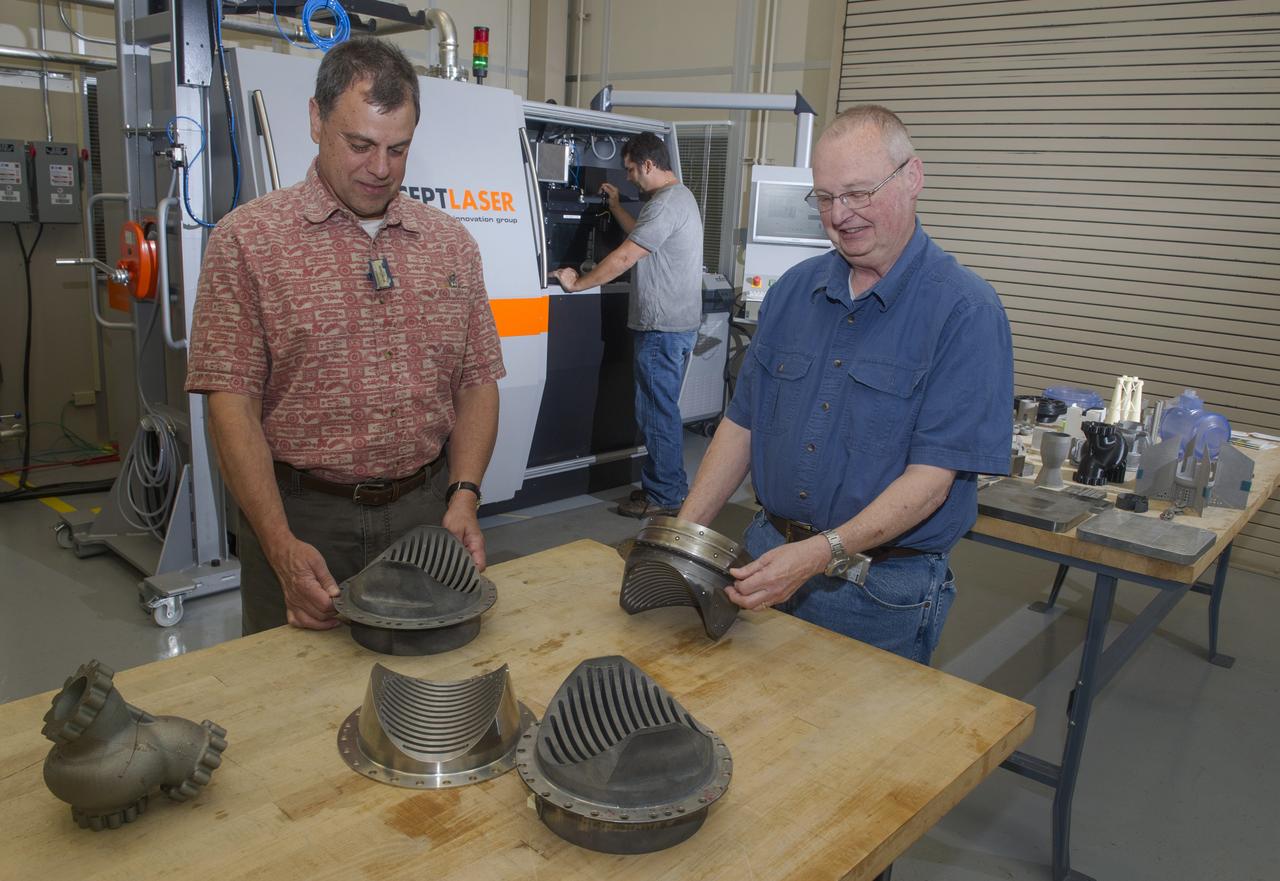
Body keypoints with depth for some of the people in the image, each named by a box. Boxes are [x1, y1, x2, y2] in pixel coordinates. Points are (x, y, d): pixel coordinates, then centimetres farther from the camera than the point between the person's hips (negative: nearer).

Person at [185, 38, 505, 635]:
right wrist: (281, 546, -18)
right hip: (298, 517, -2)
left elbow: (477, 383, 8)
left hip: (427, 511, 3)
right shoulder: (247, 239, -5)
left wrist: (464, 497, -6)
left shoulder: (452, 244, 7)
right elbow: (232, 400, -10)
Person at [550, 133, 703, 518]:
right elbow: (641, 237, 33)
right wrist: (616, 207, 32)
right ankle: (668, 485, 25)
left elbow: (625, 257, -19)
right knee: (661, 408, 16)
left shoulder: (666, 203, -17)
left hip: (662, 328, -11)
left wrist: (578, 283, -10)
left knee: (657, 410, -4)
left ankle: (664, 495, 4)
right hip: (677, 325, 11)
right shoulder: (679, 197, 18)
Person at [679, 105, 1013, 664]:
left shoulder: (966, 310, -14)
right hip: (767, 558, 6)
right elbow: (742, 422, 7)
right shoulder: (792, 290, 5)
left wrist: (820, 554, -30)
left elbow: (932, 478, -20)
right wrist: (685, 530, -4)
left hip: (884, 591, -5)